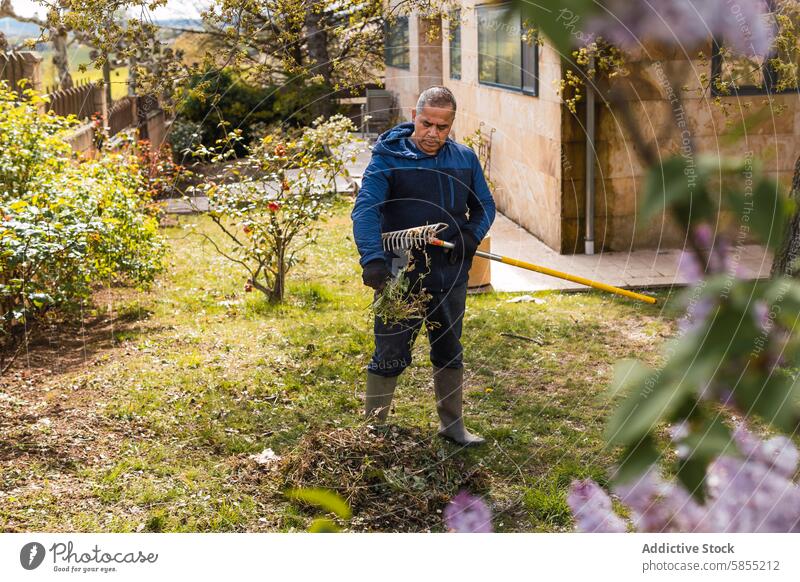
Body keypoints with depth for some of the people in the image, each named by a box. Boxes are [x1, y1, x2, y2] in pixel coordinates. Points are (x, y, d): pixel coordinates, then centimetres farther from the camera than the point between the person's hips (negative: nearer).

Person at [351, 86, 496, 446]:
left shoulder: (465, 159, 4)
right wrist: (372, 259, -39)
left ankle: (452, 424, 34)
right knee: (390, 356, 3)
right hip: (401, 278, -5)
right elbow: (365, 210, -23)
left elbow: (485, 205, 15)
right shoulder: (388, 159, -11)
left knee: (449, 354, 18)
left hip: (451, 277, 5)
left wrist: (470, 238, -6)